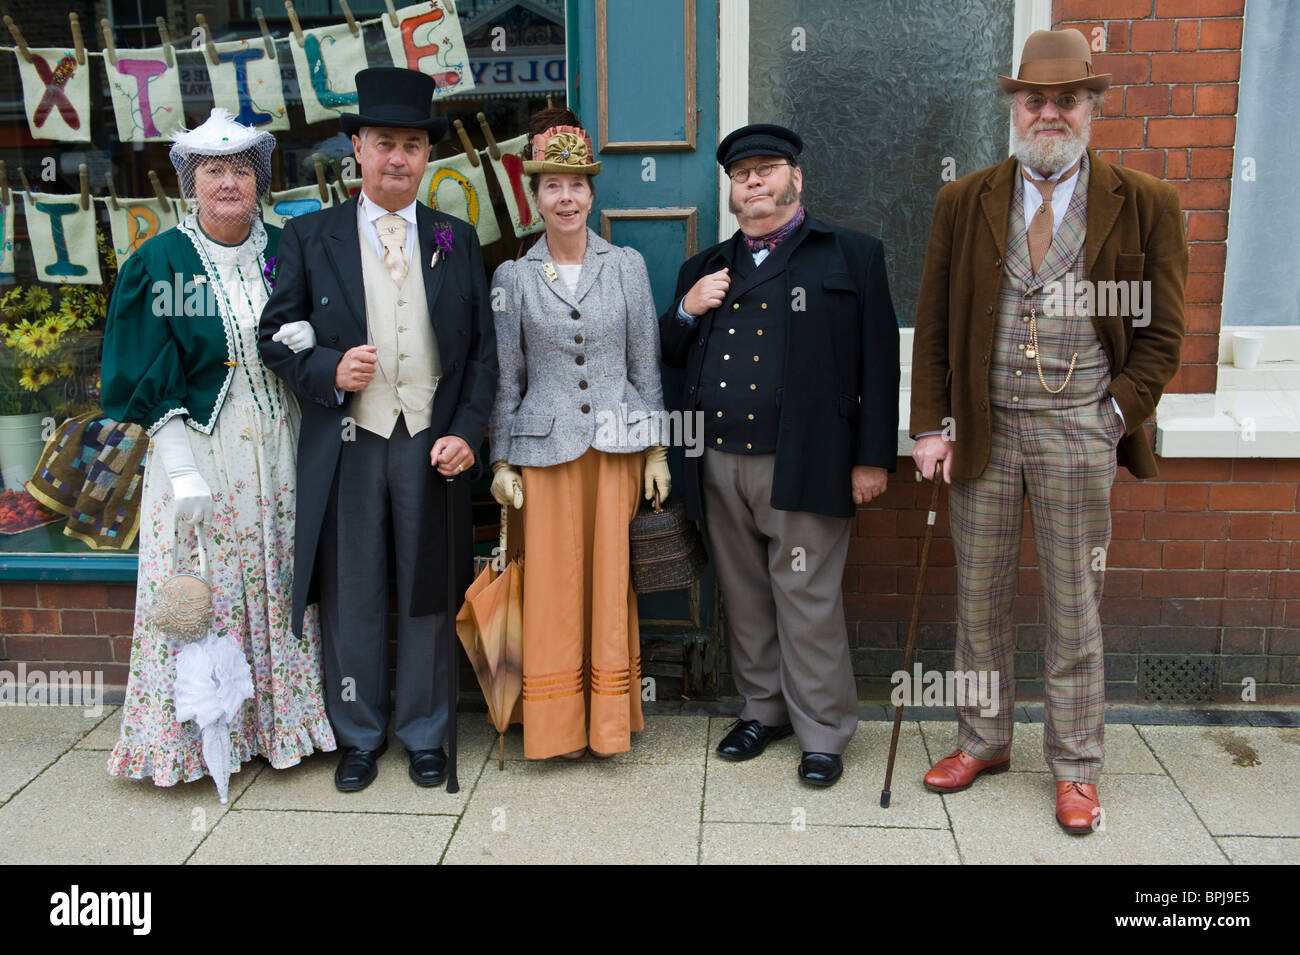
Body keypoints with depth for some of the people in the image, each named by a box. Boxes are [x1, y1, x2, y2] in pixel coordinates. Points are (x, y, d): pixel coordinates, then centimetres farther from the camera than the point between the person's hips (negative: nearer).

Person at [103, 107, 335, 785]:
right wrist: (181, 468, -13)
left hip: (280, 449, 3)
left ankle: (281, 719, 23)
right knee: (203, 593, 2)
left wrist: (306, 343, -13)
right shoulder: (159, 261, -1)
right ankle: (201, 728, 17)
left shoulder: (284, 252, 6)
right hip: (200, 447, -2)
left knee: (281, 583, 8)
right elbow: (152, 379, -4)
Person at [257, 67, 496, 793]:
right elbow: (276, 337, 4)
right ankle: (361, 735, 29)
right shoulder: (309, 237, 4)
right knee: (352, 599, 9)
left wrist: (466, 434, -6)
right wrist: (327, 373, -16)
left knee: (429, 596, 10)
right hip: (346, 447, 0)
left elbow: (483, 351, 6)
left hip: (433, 446, 1)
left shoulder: (458, 240, 7)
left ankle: (424, 734, 28)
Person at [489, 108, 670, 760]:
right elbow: (505, 376, 6)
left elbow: (645, 364, 7)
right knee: (553, 584, 3)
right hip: (546, 448, 0)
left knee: (612, 580, 5)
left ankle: (609, 719, 20)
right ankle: (558, 724, 18)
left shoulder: (627, 266, 5)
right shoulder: (512, 277, 4)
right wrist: (502, 461, 2)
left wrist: (657, 450, 3)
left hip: (619, 444, 1)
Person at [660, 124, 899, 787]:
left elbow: (879, 363, 0)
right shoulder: (705, 270, 18)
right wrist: (687, 309, -1)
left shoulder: (852, 256, 5)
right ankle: (764, 709, 29)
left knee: (808, 602, -1)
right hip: (720, 464, 5)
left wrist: (873, 457, -6)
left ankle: (822, 732, 14)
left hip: (802, 463, -4)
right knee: (745, 599, 13)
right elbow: (670, 356, 19)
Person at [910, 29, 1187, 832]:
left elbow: (1161, 333, 3)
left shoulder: (1144, 205, 1)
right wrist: (933, 424, 0)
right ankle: (983, 743, 30)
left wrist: (1118, 414, -8)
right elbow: (934, 326, 6)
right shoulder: (964, 203, 5)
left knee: (1075, 607, 8)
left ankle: (1077, 769, 24)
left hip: (1079, 432, -1)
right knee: (980, 599, 11)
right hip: (982, 428, 2)